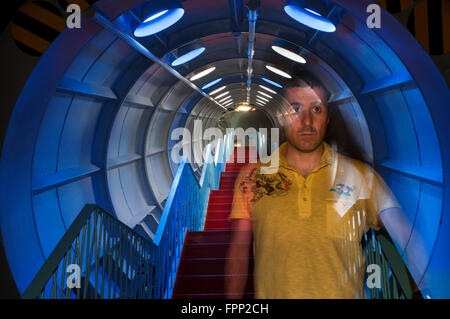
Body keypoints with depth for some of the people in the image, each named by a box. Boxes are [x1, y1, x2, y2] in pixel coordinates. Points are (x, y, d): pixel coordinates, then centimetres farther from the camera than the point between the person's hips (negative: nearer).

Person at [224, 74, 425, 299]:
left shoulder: (360, 175, 0)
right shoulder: (252, 176, 1)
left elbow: (407, 238, -4)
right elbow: (239, 249, 3)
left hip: (344, 294, 1)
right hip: (272, 293, 0)